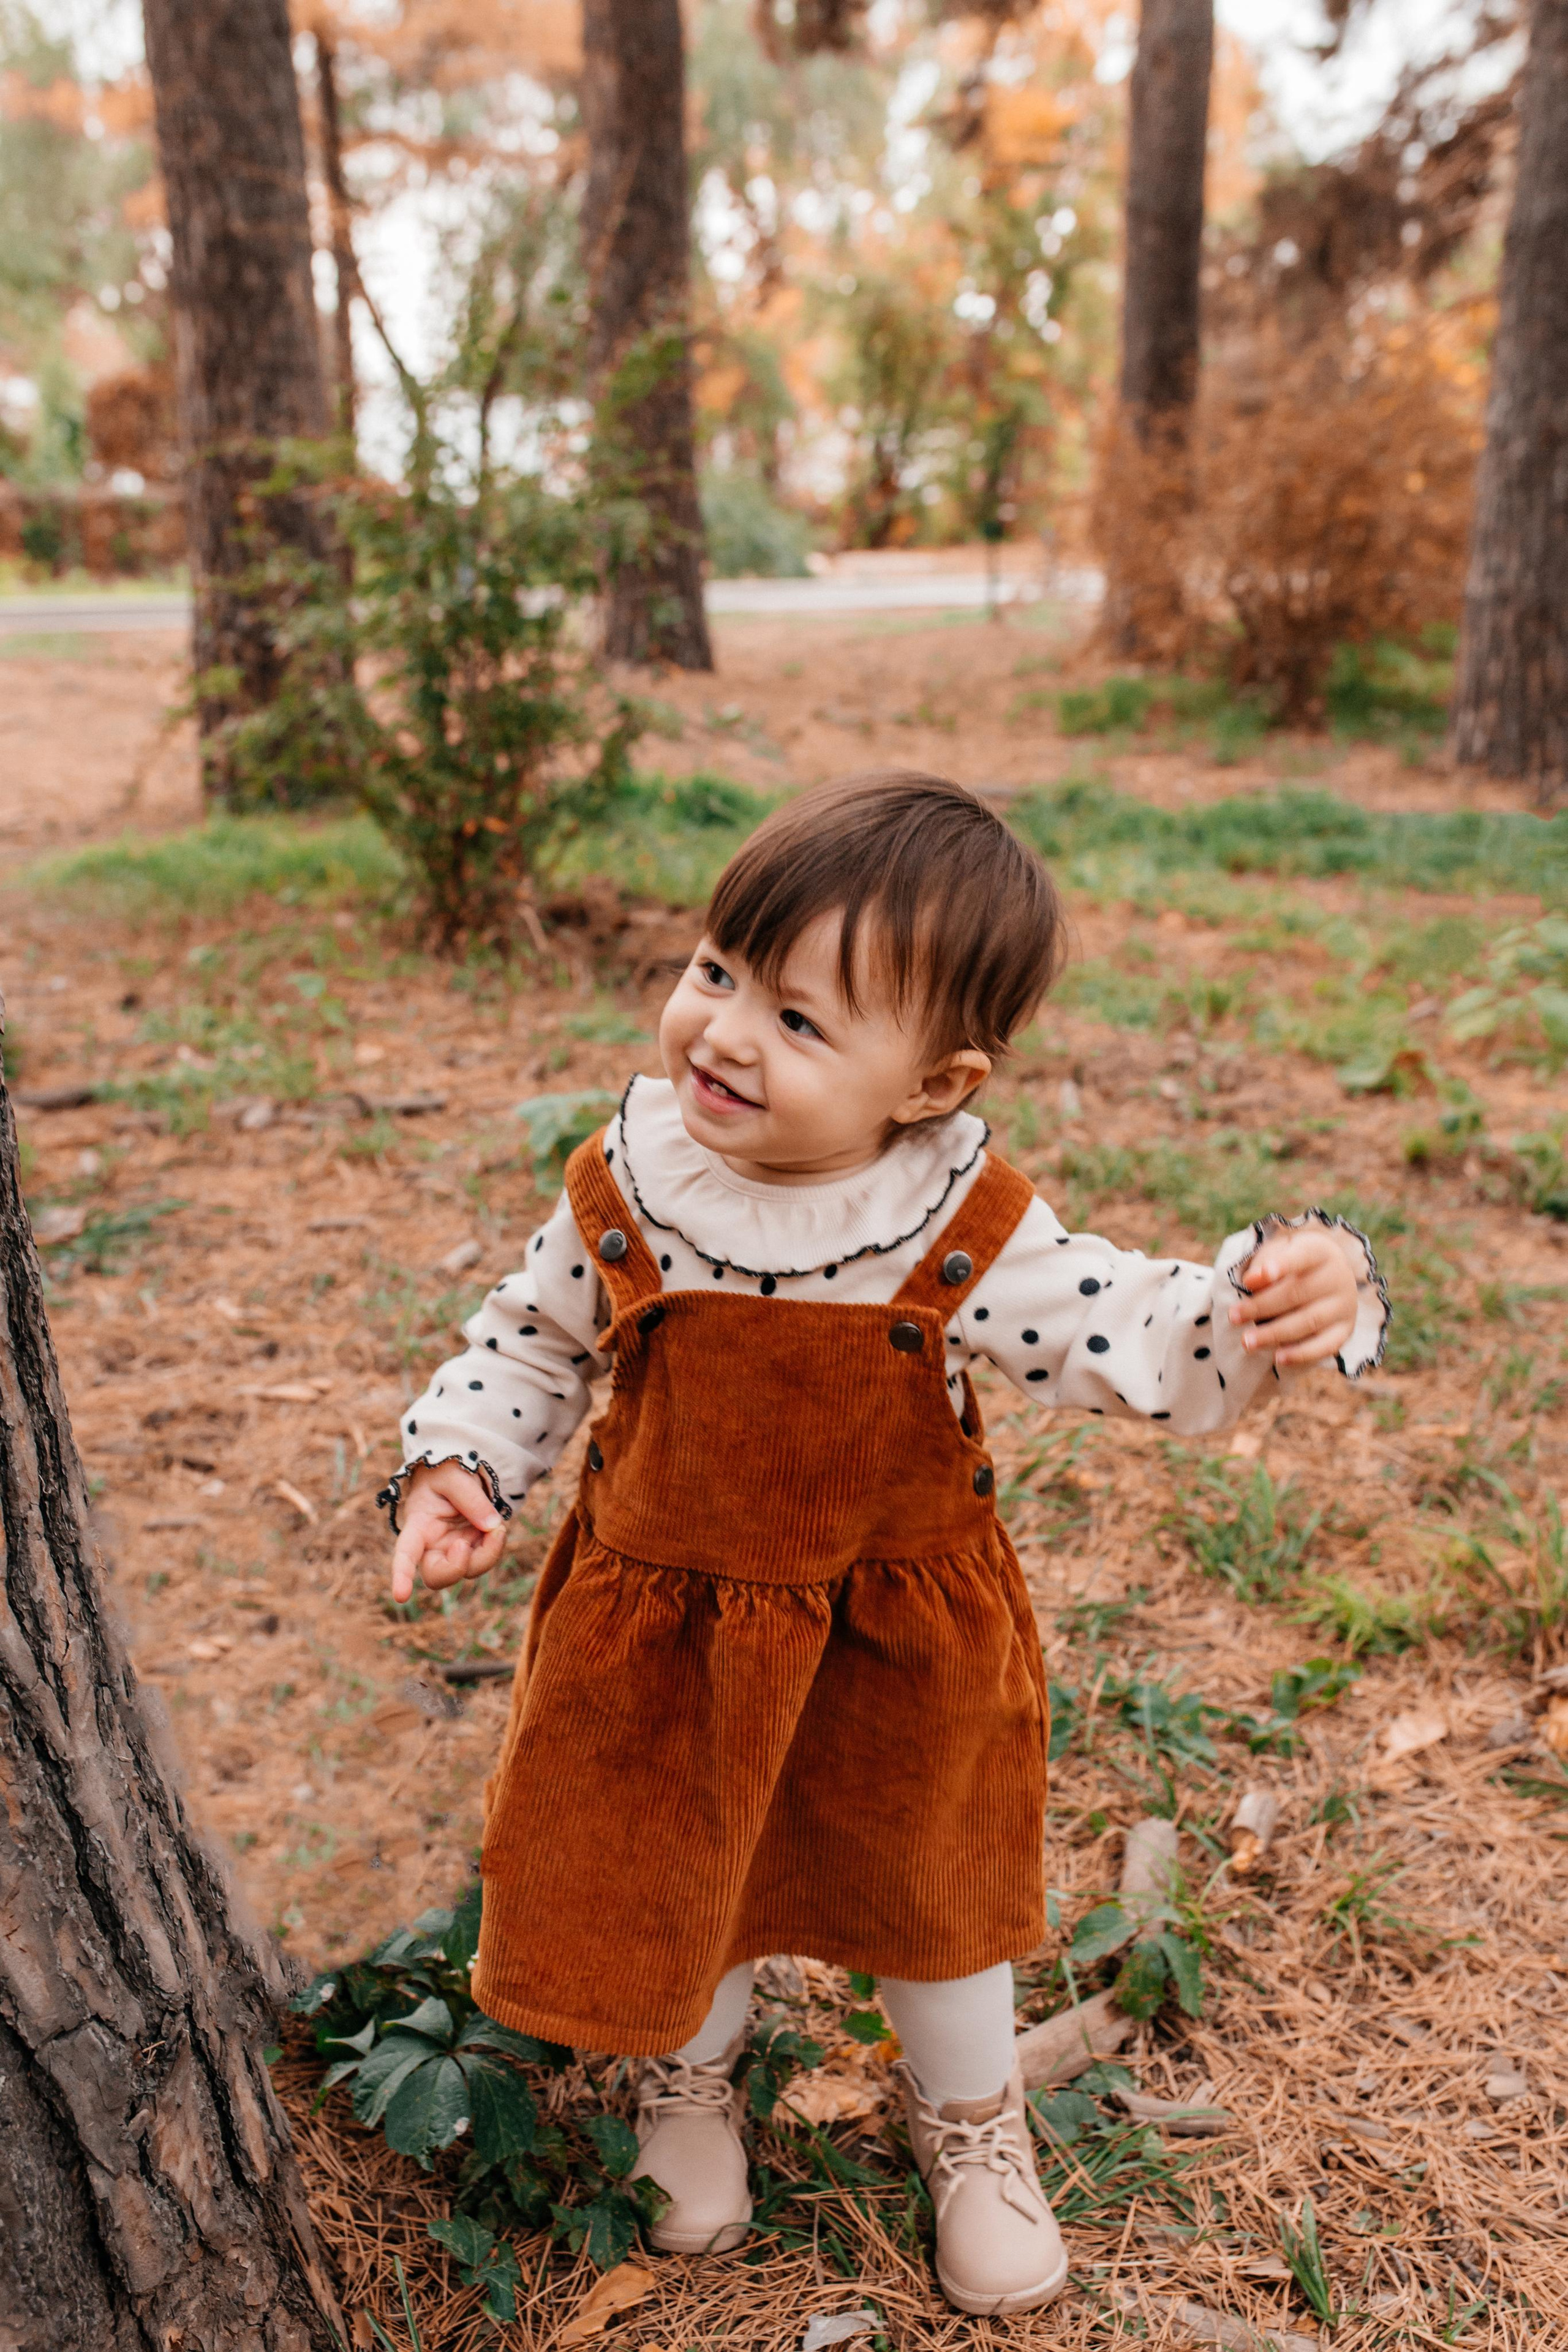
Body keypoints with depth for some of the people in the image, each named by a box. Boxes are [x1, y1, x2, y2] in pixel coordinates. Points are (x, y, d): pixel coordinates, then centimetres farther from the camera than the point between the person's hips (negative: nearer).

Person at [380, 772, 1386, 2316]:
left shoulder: (966, 1238, -24)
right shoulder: (625, 1191, -18)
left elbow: (1138, 1345, -21)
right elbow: (533, 1343, -1)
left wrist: (1272, 1305, -40)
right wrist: (458, 1462, -14)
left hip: (897, 1640, -1)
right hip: (661, 1629, 1)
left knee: (926, 1887, 22)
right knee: (664, 1882, 20)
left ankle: (969, 2119, 54)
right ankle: (688, 2077, 56)